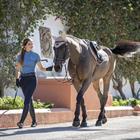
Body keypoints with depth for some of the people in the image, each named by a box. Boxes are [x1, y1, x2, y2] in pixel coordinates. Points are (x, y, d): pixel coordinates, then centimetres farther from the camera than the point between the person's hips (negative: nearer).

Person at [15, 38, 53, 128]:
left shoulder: (35, 55, -1)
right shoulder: (20, 56, 6)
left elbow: (41, 68, 4)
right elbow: (17, 69, 11)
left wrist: (47, 69, -14)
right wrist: (17, 79, -2)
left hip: (31, 79, -3)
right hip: (23, 79, 3)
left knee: (27, 101, -12)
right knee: (29, 100, 8)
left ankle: (22, 121, -16)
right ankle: (34, 121, 17)